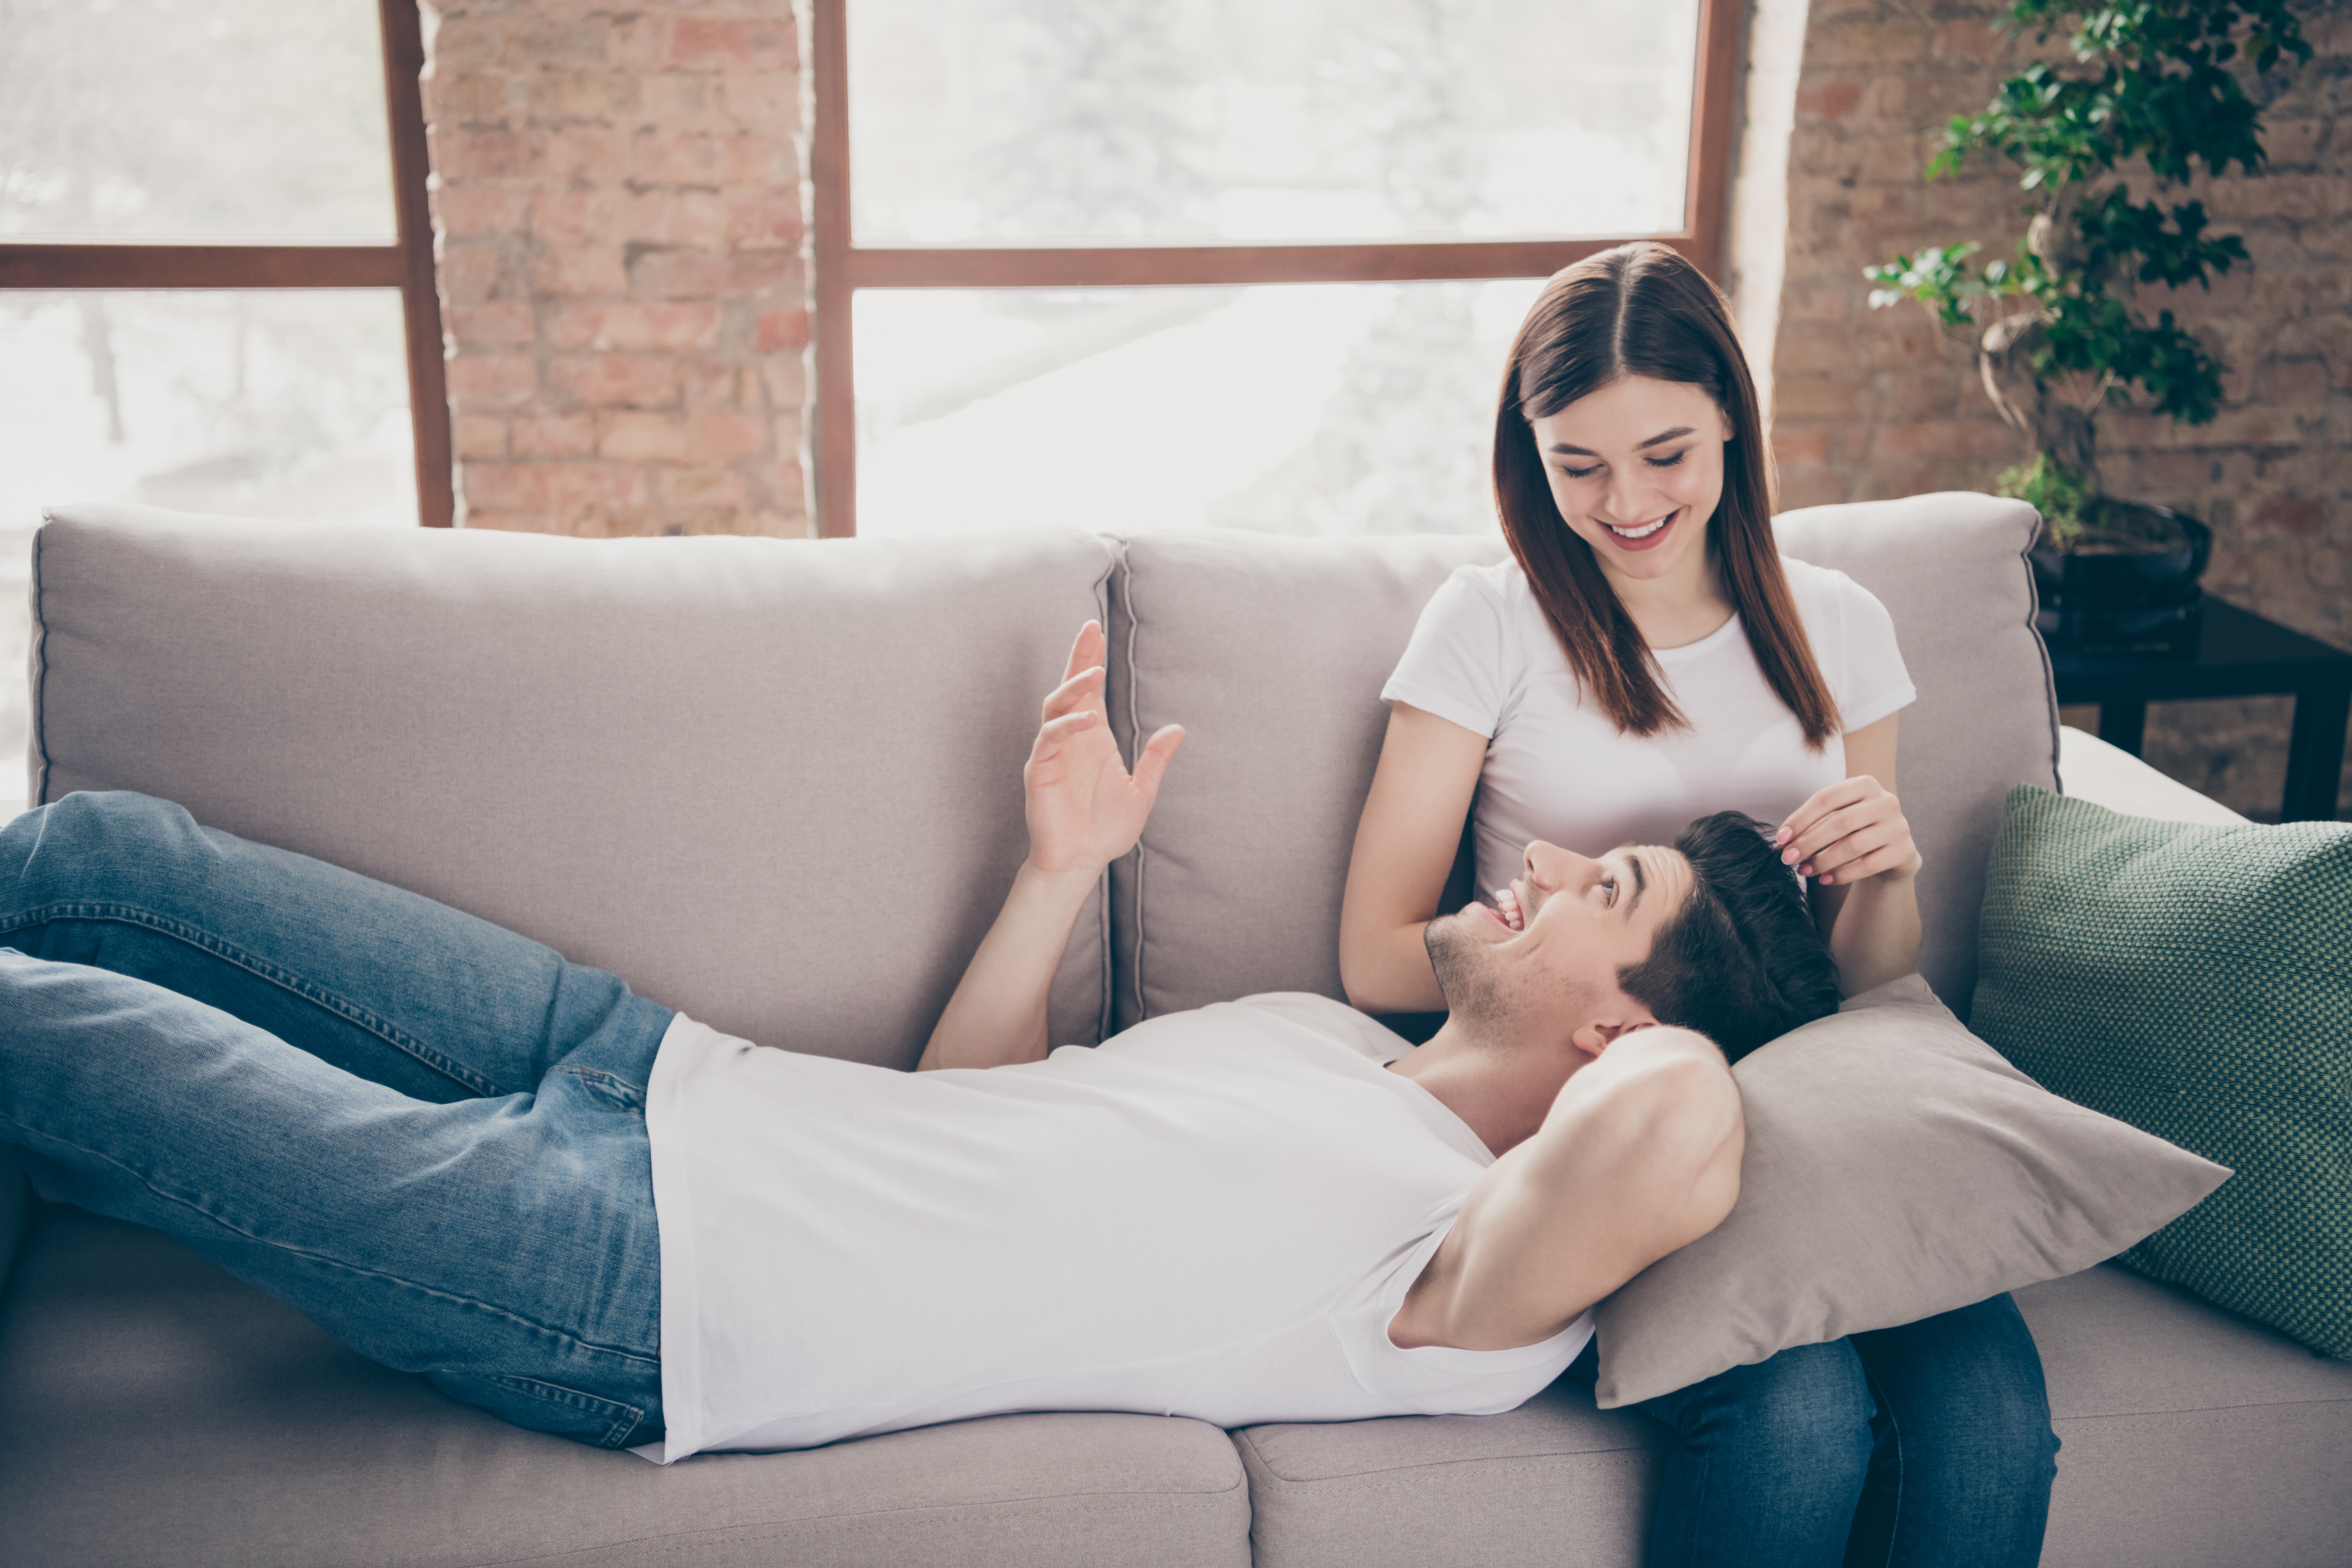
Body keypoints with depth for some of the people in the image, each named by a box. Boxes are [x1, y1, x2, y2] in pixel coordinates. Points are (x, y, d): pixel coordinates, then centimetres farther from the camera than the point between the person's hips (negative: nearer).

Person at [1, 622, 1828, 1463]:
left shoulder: (1477, 1257, -15)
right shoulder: (1327, 1030, 13)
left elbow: (1683, 1136, -39)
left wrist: (1658, 1037, -16)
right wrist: (1061, 866, 7)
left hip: (627, 1278, -8)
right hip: (677, 1071, 8)